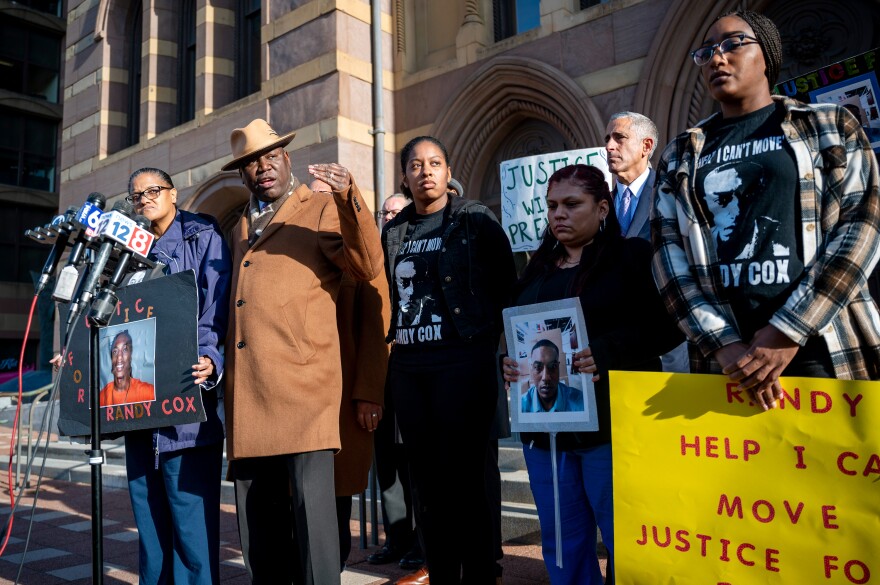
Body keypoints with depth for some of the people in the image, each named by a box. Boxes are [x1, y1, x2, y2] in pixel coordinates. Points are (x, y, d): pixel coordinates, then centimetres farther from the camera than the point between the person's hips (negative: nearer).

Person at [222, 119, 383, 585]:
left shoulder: (322, 211, 4)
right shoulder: (241, 228, 23)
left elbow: (368, 267, -10)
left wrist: (349, 198, -23)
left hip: (302, 385, -6)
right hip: (247, 395, 6)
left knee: (310, 505, -8)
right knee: (257, 515, 11)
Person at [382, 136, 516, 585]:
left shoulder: (476, 220, 0)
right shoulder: (393, 233, 13)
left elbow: (506, 286, 0)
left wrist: (485, 339, -3)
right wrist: (390, 341, 8)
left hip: (463, 361, -4)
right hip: (407, 367, 5)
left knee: (463, 478, -2)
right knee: (426, 481, 9)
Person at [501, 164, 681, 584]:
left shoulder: (633, 256, -2)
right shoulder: (538, 268, 15)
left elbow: (667, 325, -11)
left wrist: (609, 352, -24)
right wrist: (508, 362, -3)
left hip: (611, 422, -5)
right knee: (561, 542, 15)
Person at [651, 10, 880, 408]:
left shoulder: (829, 126, 9)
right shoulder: (679, 158, 13)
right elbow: (668, 253, 2)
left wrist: (787, 332, -13)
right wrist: (724, 344, -11)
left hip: (828, 352, -1)